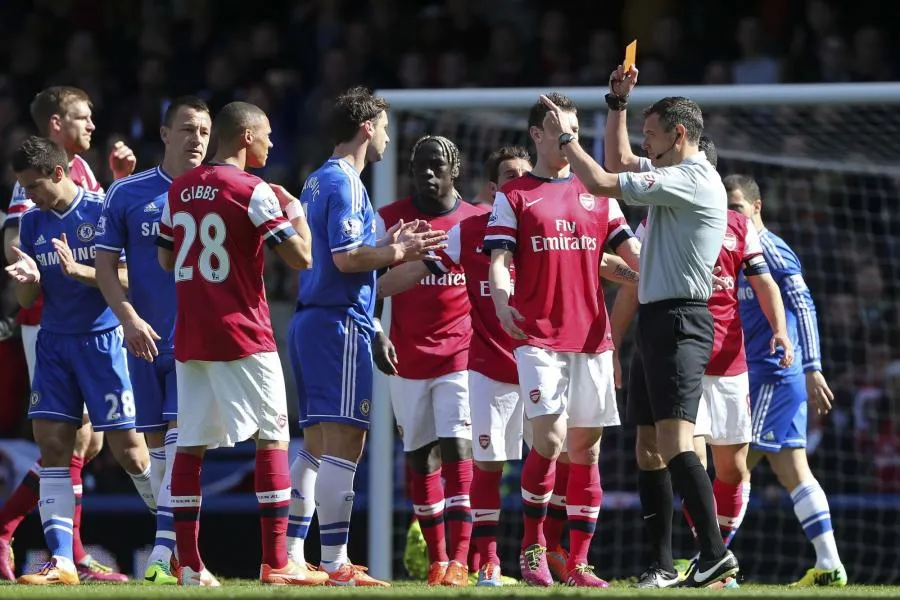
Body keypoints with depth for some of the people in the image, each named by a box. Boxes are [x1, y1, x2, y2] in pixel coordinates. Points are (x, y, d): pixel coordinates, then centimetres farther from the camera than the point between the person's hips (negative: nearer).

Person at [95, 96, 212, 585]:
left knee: (181, 440, -13)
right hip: (146, 338, 2)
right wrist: (128, 317, -11)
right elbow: (106, 264, 3)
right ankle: (178, 542, 16)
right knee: (155, 444, 6)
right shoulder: (128, 193, 3)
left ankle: (162, 558, -19)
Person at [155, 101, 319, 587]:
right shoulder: (253, 192, -10)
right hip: (243, 337, -6)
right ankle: (276, 564, -7)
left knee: (190, 446, 7)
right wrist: (295, 209, 5)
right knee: (273, 439, -1)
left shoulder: (179, 190, 10)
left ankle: (189, 565, 4)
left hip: (189, 339, 6)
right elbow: (300, 257, -12)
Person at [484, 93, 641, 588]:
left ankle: (578, 562, 7)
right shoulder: (514, 196, 5)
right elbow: (499, 258, -3)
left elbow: (630, 250, 11)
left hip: (592, 337, 4)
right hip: (538, 337, -4)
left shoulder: (596, 194, 15)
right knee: (550, 439, -17)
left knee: (586, 448, 3)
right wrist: (501, 301, -23)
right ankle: (532, 545, -1)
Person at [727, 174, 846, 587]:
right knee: (793, 472, 7)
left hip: (773, 377, -10)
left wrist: (812, 368, -21)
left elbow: (803, 307, -17)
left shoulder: (770, 250, -10)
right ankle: (829, 566, 6)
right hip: (762, 377, 10)